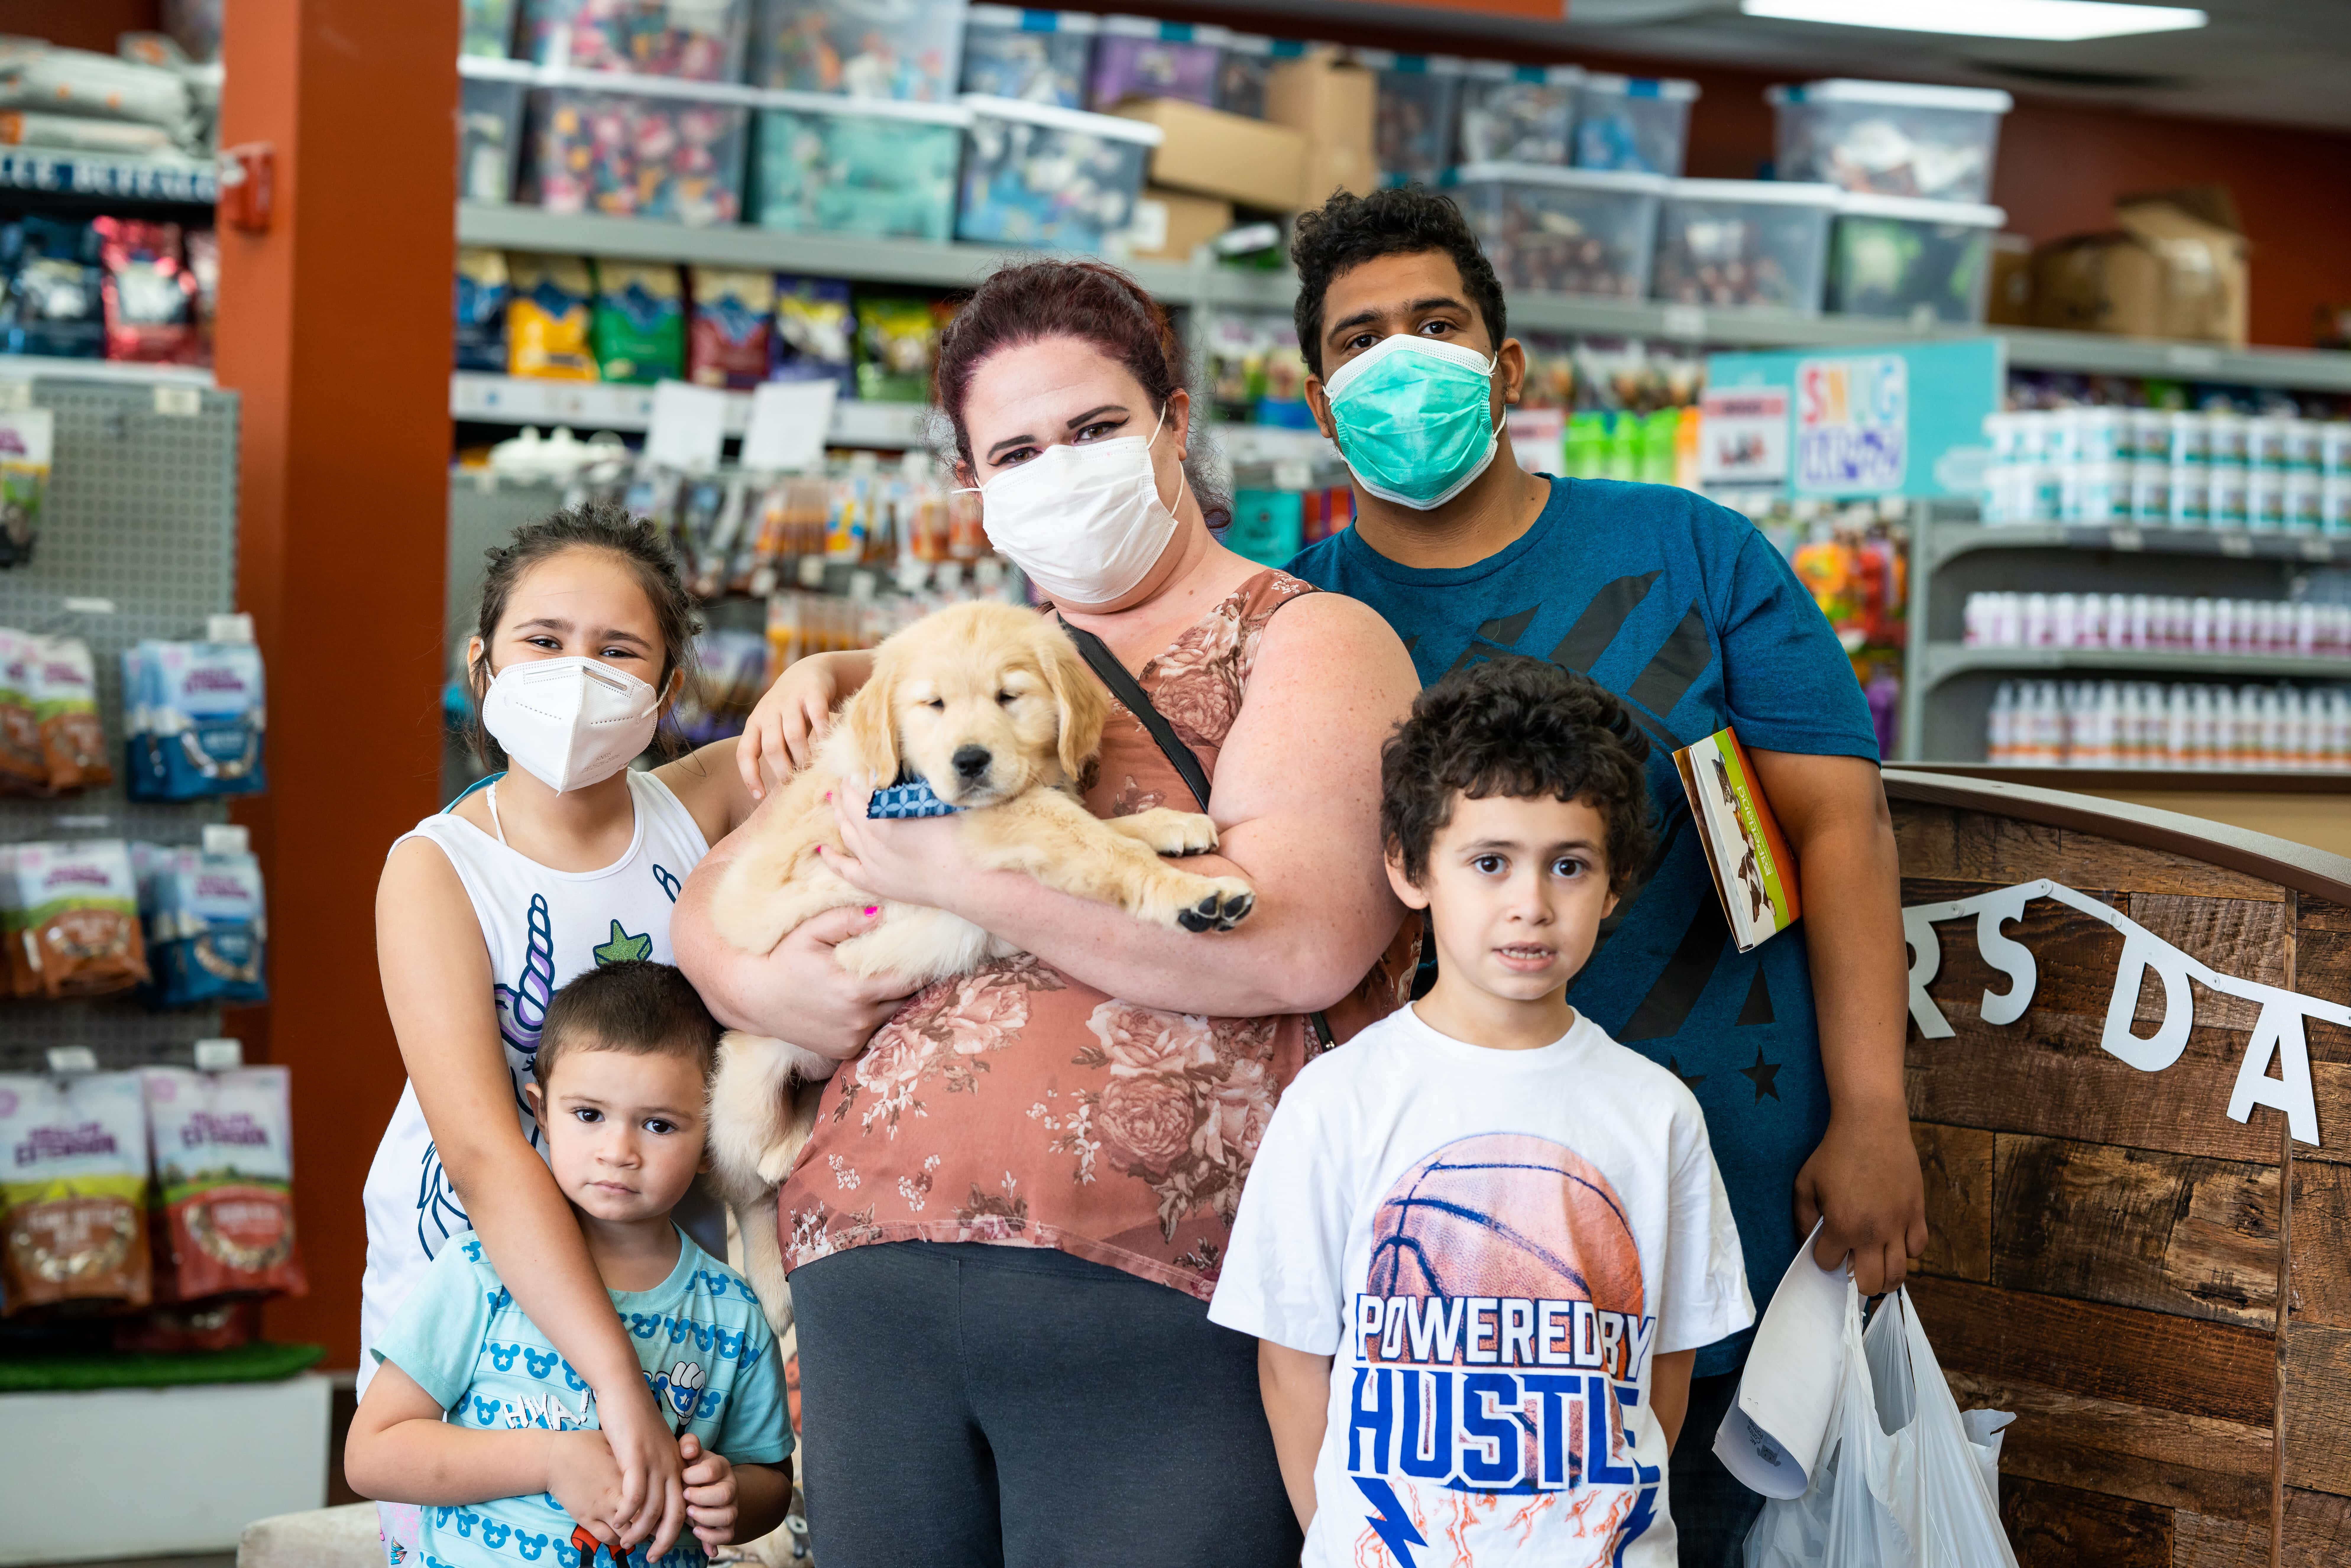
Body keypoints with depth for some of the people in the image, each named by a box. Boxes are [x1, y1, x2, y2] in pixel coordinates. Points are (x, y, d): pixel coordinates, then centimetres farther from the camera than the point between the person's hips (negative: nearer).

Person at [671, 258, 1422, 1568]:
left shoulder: (1312, 640, 3)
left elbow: (1306, 942, -16)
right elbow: (711, 907, 16)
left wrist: (952, 871, -12)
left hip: (1162, 1305, -5)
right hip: (870, 1281, 5)